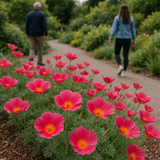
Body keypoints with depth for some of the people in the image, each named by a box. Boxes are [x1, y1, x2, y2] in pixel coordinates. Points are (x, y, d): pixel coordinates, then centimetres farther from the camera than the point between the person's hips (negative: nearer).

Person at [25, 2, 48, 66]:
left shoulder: (29, 14, 5)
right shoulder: (42, 14, -6)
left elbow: (26, 25, 6)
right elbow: (44, 25, -10)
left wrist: (27, 33, 14)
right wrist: (46, 34, -7)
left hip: (31, 34, 3)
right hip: (39, 34, -3)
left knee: (32, 48, 6)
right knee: (40, 48, 10)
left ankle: (30, 60, -15)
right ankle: (39, 62, 16)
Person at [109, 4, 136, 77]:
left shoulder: (117, 18, -7)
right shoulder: (131, 19, 2)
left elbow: (114, 29, -7)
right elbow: (133, 30, 7)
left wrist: (111, 38, -2)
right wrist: (134, 39, 14)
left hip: (119, 38, -2)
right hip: (127, 39, 3)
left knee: (117, 53, 13)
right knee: (126, 55, 7)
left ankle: (120, 66, -10)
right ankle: (124, 71, 8)